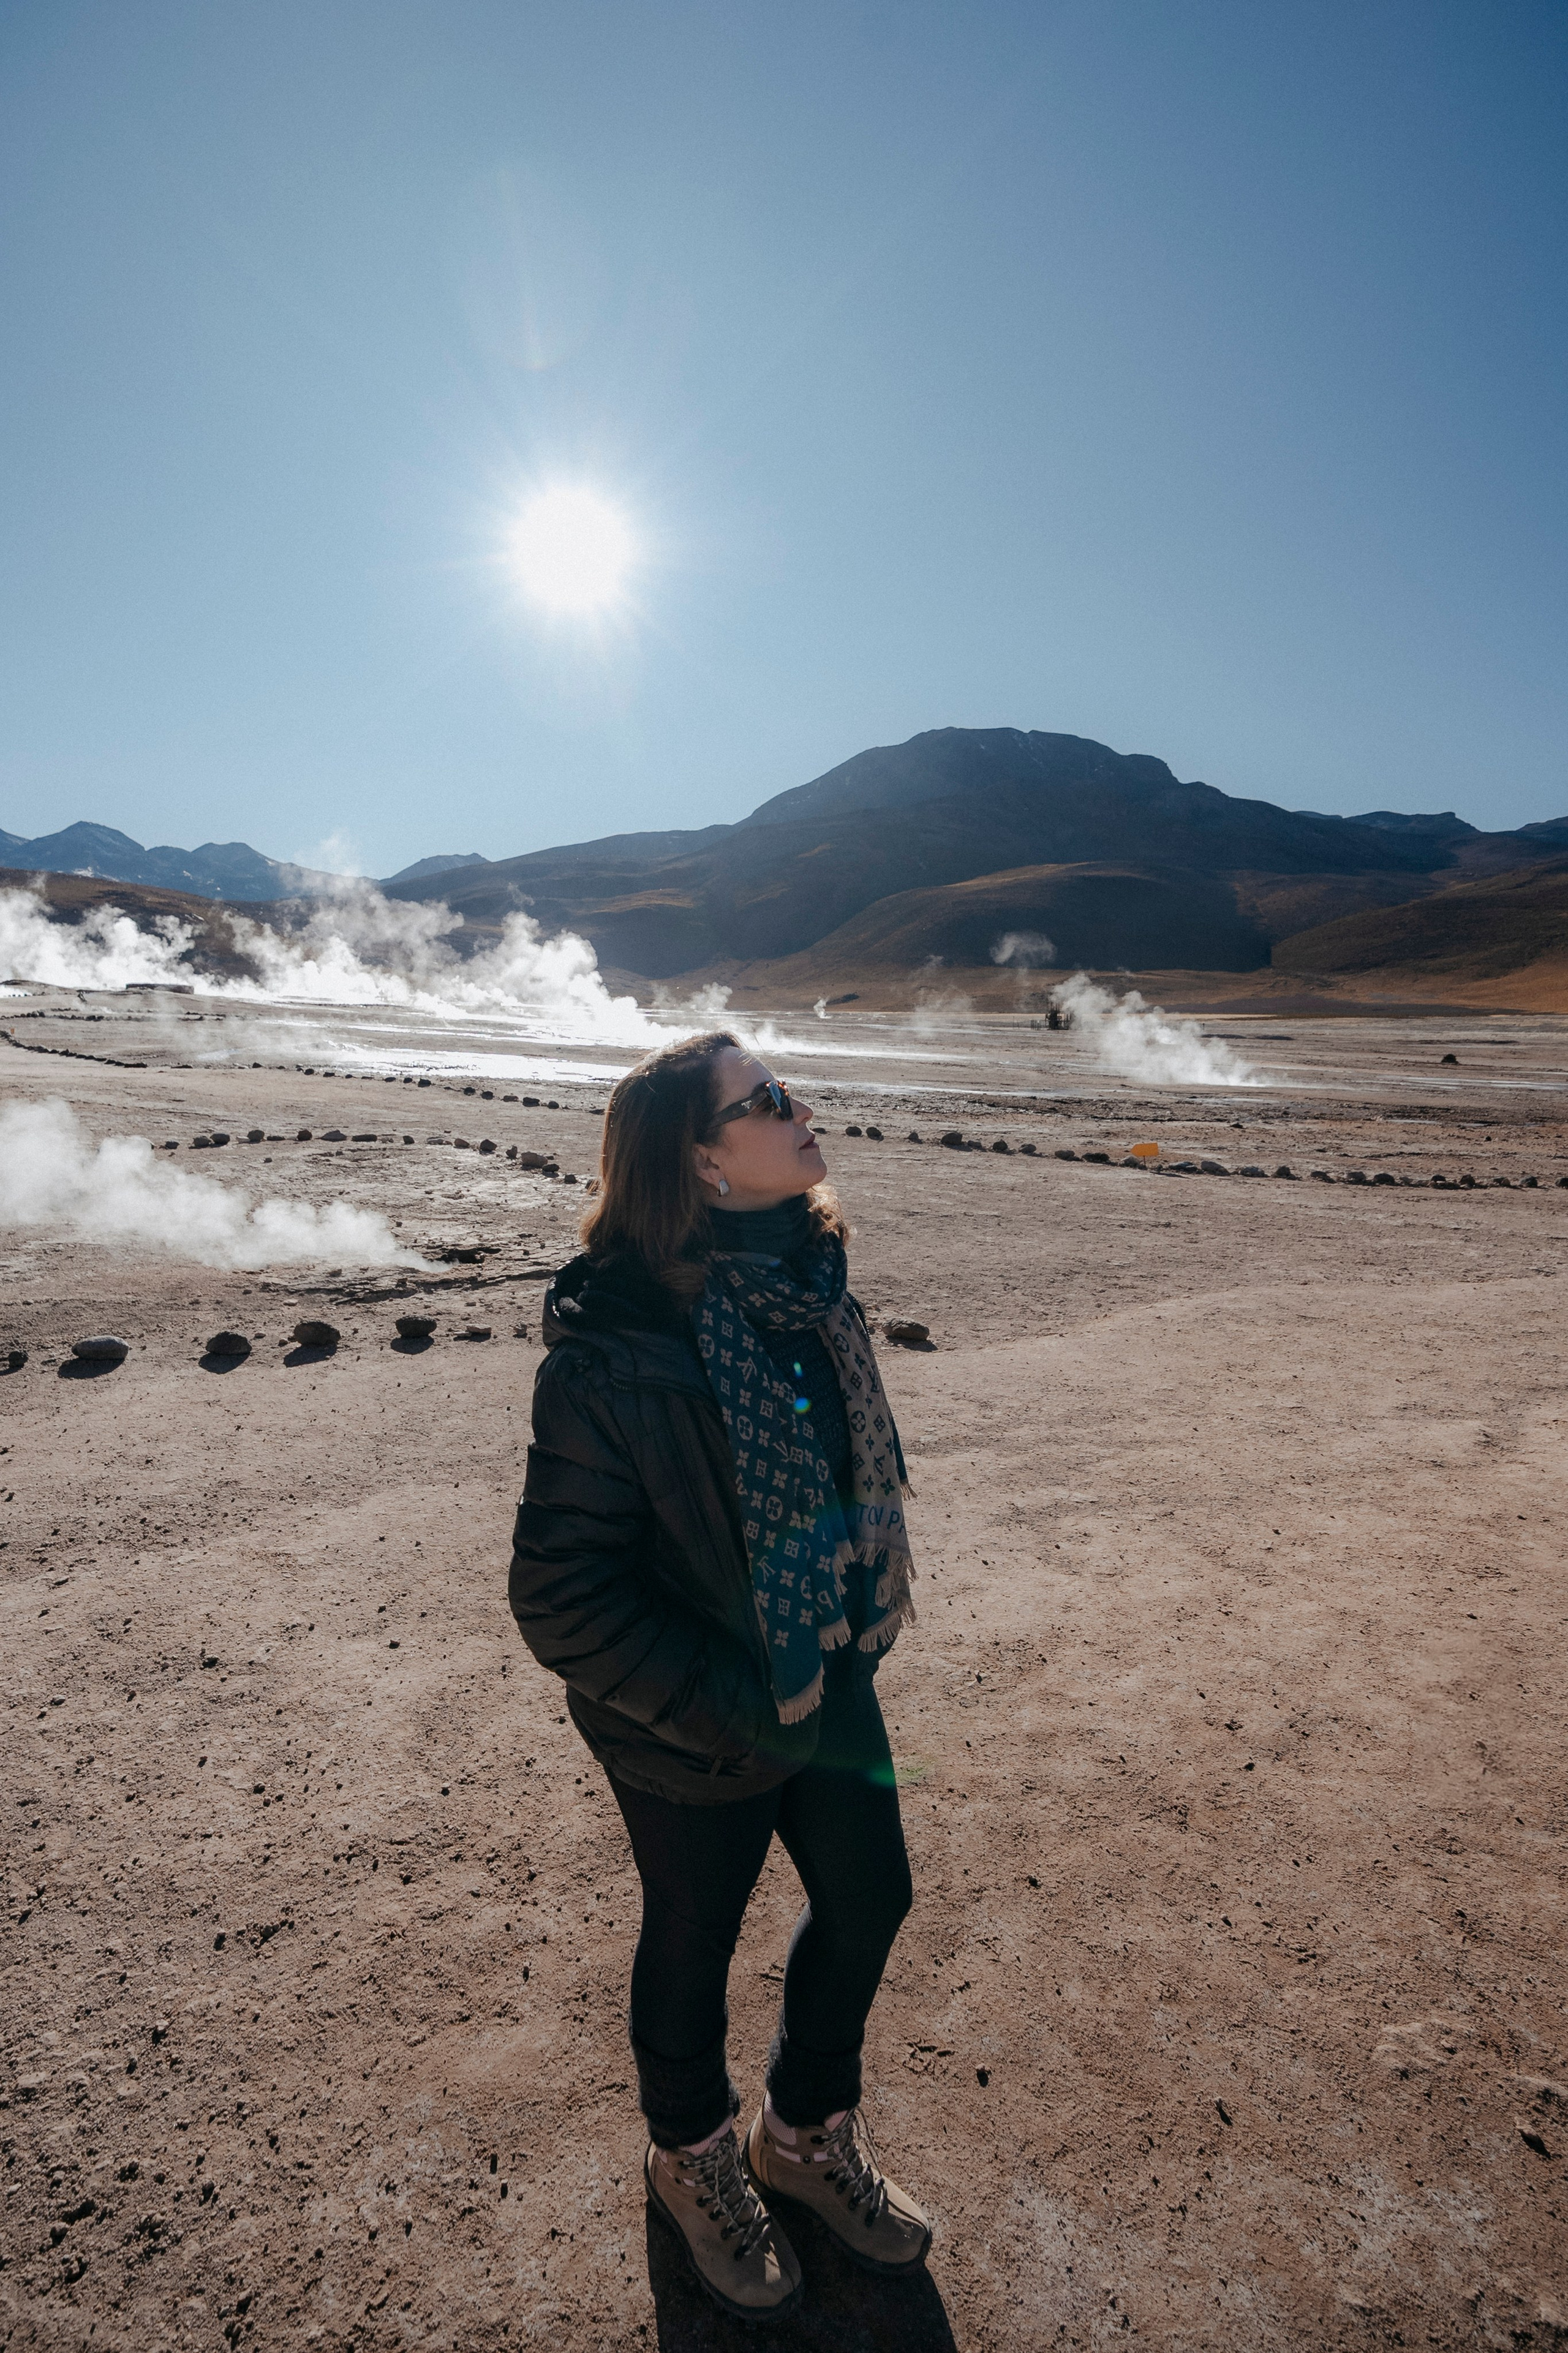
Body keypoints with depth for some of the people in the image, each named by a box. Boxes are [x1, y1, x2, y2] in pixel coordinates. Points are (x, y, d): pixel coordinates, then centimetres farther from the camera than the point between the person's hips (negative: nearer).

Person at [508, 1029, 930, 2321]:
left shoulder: (802, 1272, -8)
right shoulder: (614, 1350, -30)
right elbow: (563, 1598, -24)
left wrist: (877, 1594, 4)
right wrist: (738, 1708, -21)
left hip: (827, 1675, 6)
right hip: (697, 1731, -6)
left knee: (869, 1897, 23)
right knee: (696, 1941, 21)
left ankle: (810, 2131, 54)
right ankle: (694, 2161, 56)